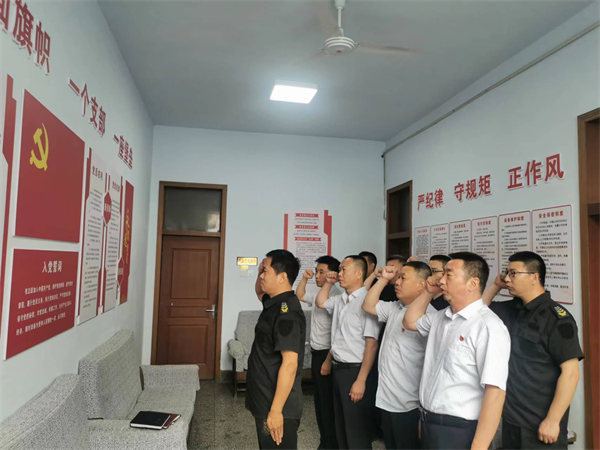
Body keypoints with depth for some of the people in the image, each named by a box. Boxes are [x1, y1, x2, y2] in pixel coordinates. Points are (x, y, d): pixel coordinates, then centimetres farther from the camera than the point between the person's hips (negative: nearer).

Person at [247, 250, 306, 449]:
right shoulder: (274, 303, 5)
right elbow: (259, 292, 27)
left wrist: (276, 410, -24)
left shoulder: (287, 312, -23)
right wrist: (261, 273, 6)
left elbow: (290, 364, -26)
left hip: (278, 407, -9)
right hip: (264, 402, 9)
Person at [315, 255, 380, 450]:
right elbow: (320, 302, 29)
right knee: (341, 426, 22)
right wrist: (328, 283, 13)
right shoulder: (340, 300, 6)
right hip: (338, 369, 8)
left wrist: (361, 380, -22)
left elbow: (371, 344, -22)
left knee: (357, 431, 7)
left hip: (354, 370, -8)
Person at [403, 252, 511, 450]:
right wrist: (429, 291, 9)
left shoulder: (488, 327, -20)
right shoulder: (441, 317, 5)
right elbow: (410, 321, 23)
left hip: (458, 429, -8)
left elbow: (495, 392, -23)